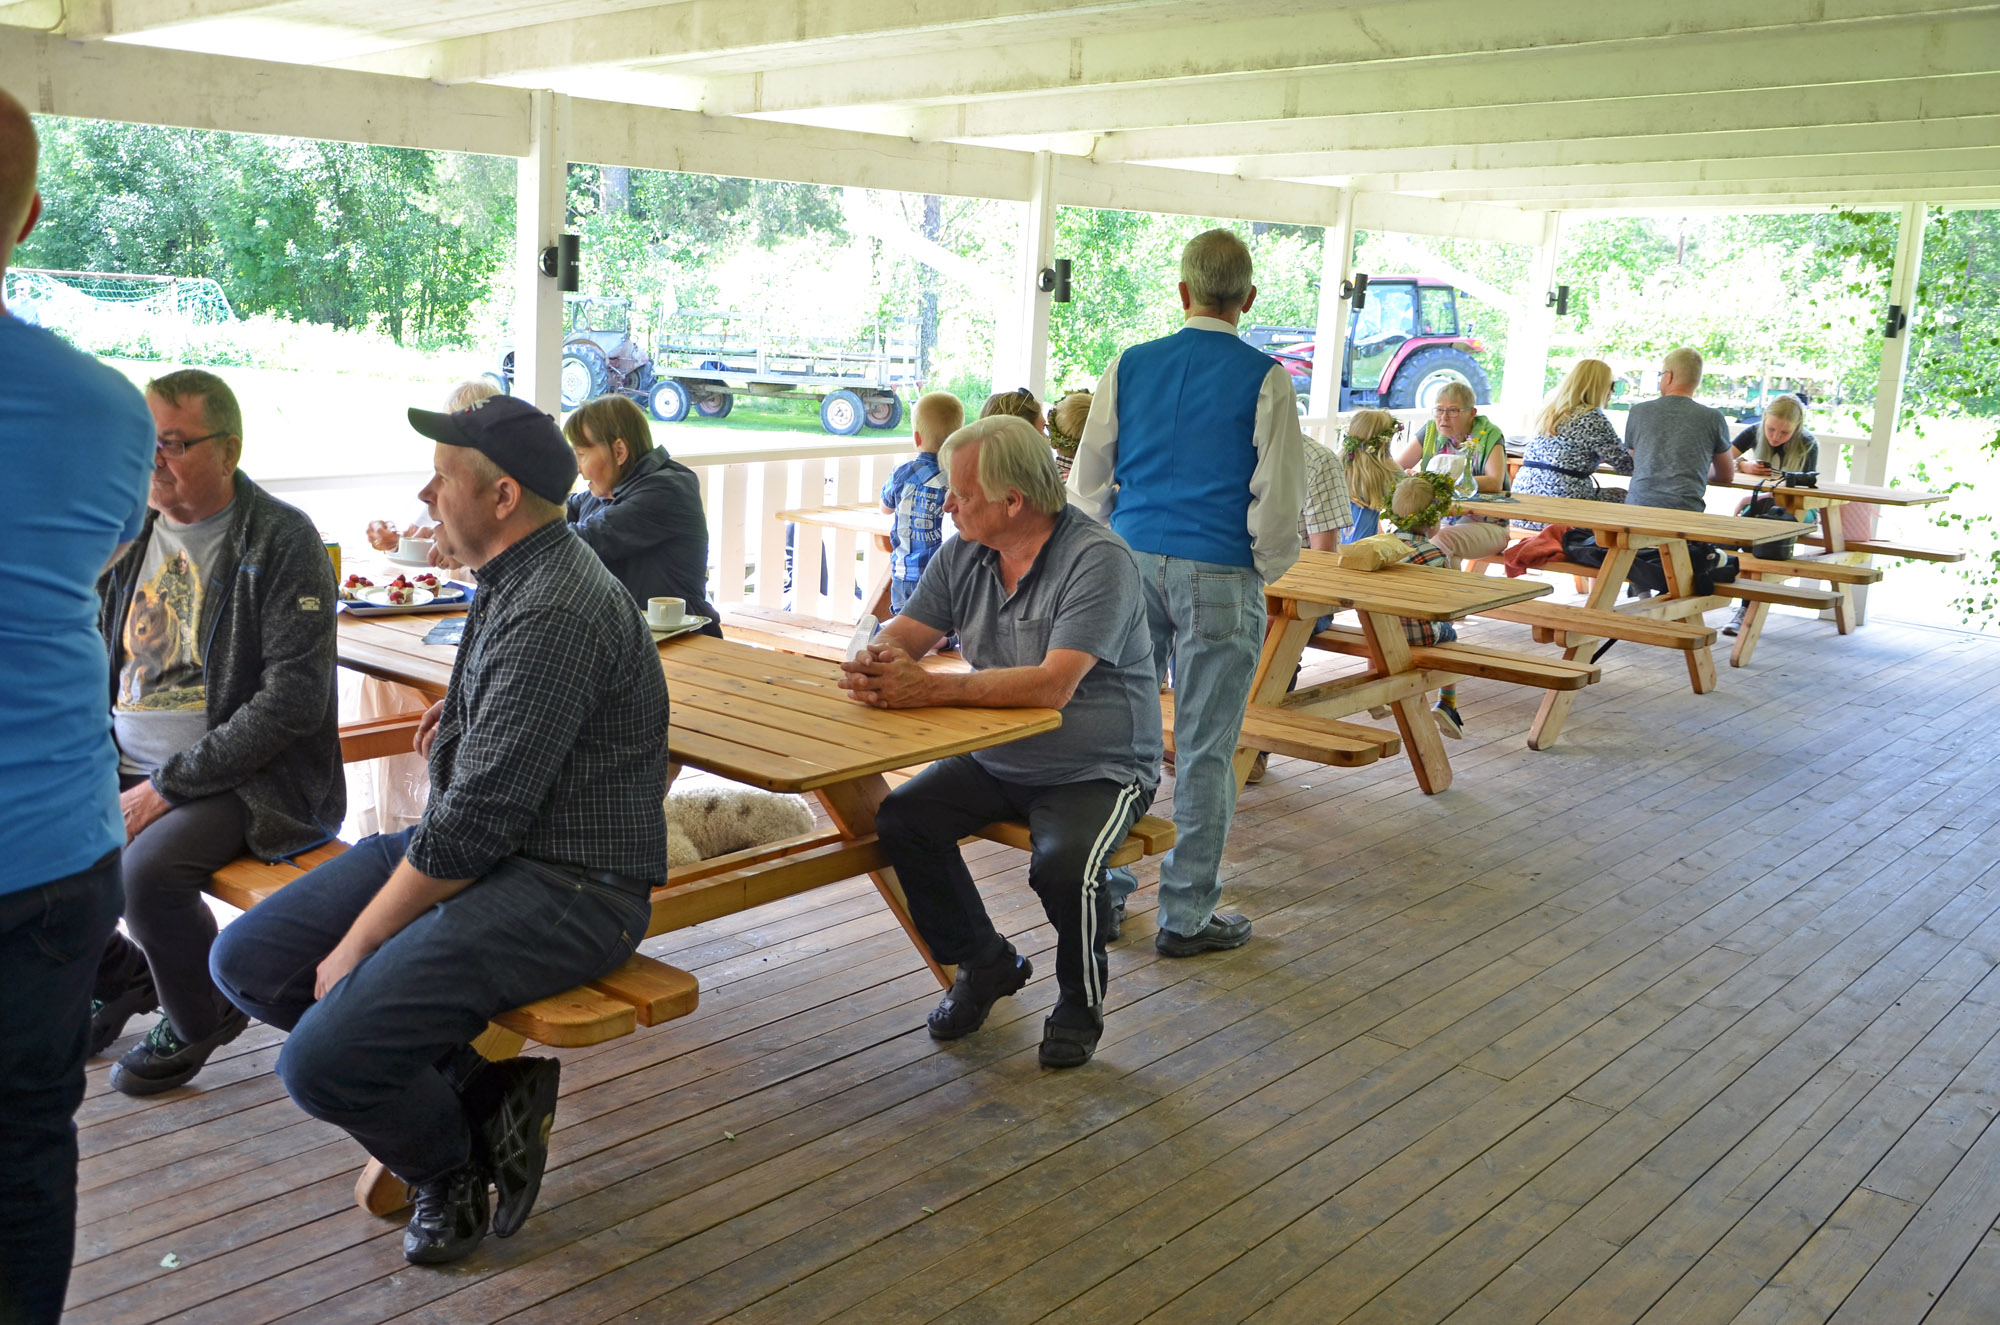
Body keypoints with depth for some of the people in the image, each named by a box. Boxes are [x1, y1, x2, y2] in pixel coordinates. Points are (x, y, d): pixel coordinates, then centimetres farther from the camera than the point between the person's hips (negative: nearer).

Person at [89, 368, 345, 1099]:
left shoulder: (283, 542, -12)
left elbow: (293, 699, -18)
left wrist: (165, 788, -19)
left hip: (243, 780, -7)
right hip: (123, 766, 7)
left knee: (148, 869, -29)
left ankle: (202, 1018, 2)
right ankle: (121, 976, 17)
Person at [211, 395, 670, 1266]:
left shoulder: (553, 615, -22)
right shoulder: (514, 580, 11)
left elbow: (476, 823, -23)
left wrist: (359, 944, -13)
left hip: (567, 886, -10)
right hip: (479, 844, 11)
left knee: (321, 1060, -23)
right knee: (248, 963, 2)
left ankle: (450, 1169, 11)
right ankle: (487, 1092, 5)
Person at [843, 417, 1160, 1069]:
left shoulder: (1098, 560, -22)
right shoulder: (963, 554, 2)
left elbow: (1053, 685, -32)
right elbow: (905, 632, 2)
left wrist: (929, 688, -36)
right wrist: (871, 665, -24)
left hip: (1097, 770, -7)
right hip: (997, 760, 7)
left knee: (1063, 864, -32)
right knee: (900, 819, -12)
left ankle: (1080, 1005, 1)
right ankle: (985, 964, 11)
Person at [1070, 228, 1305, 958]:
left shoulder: (1128, 366, 4)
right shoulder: (1264, 379, -5)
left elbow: (1088, 480, 8)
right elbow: (1279, 495, -6)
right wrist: (1262, 570, 10)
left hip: (1132, 562, 3)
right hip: (1218, 576, -3)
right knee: (1204, 747, 4)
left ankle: (1101, 888, 20)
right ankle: (1186, 914, 12)